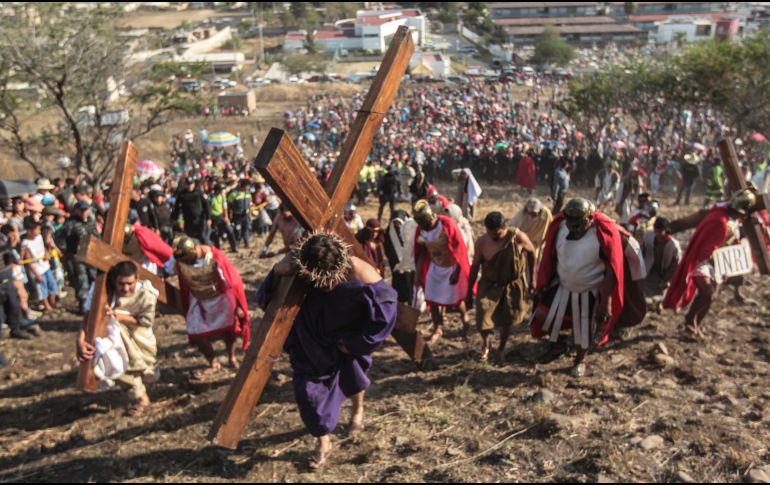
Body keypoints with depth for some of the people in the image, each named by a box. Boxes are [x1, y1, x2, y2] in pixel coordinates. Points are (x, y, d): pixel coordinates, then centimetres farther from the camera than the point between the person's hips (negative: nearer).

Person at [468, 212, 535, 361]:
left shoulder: (518, 238, -22)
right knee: (482, 321, -8)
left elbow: (532, 253, -2)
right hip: (489, 286, 0)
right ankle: (485, 344, 27)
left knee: (506, 321, 14)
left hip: (512, 286, 0)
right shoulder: (482, 242, -18)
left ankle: (501, 349, 44)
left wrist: (532, 278, 4)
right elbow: (475, 267, -5)